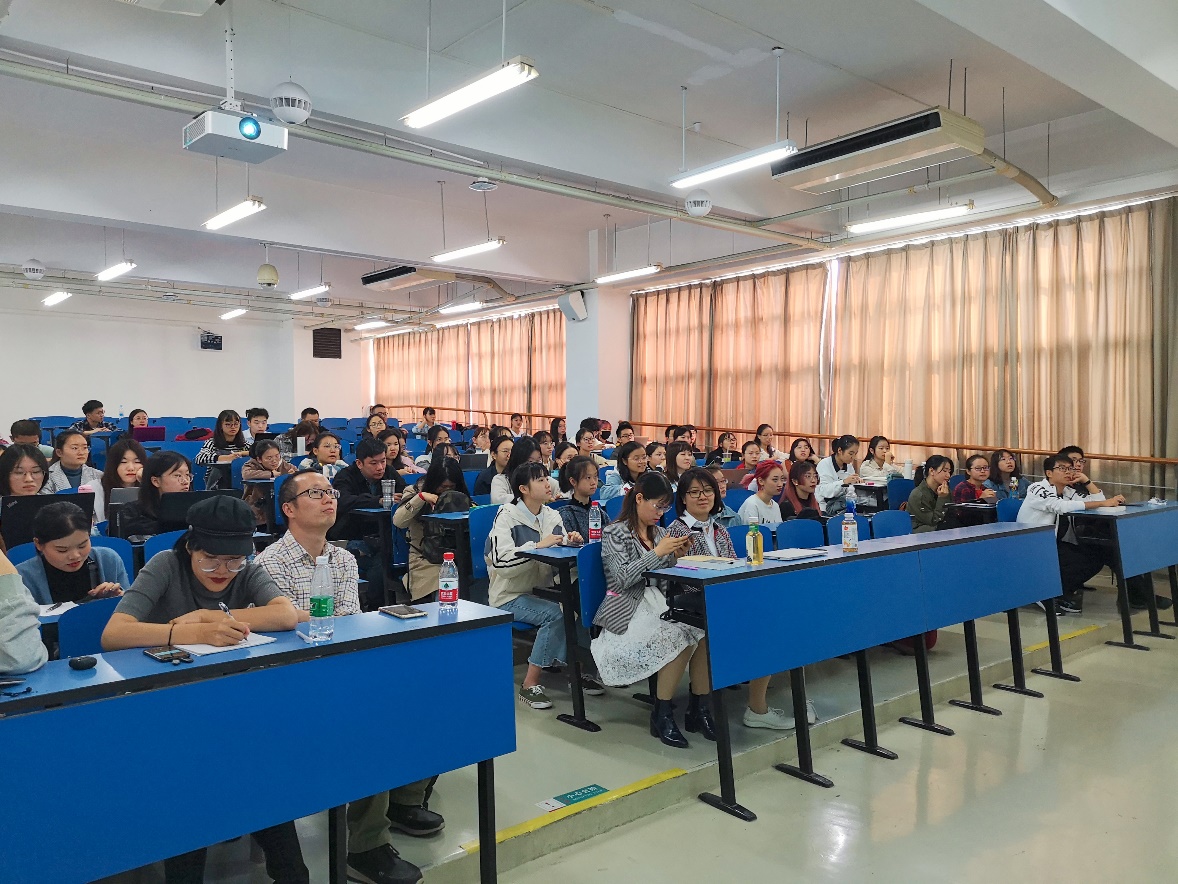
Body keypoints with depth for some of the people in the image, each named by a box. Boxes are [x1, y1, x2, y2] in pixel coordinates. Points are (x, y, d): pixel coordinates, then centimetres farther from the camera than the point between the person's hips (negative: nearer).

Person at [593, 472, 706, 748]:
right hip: (627, 612, -6)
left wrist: (675, 556, 0)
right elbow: (623, 579, -13)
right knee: (680, 638, -30)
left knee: (705, 629, -24)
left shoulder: (658, 532, 17)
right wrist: (657, 552, -17)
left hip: (658, 603, 6)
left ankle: (699, 707, -14)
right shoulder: (615, 533, -2)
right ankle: (662, 715, -15)